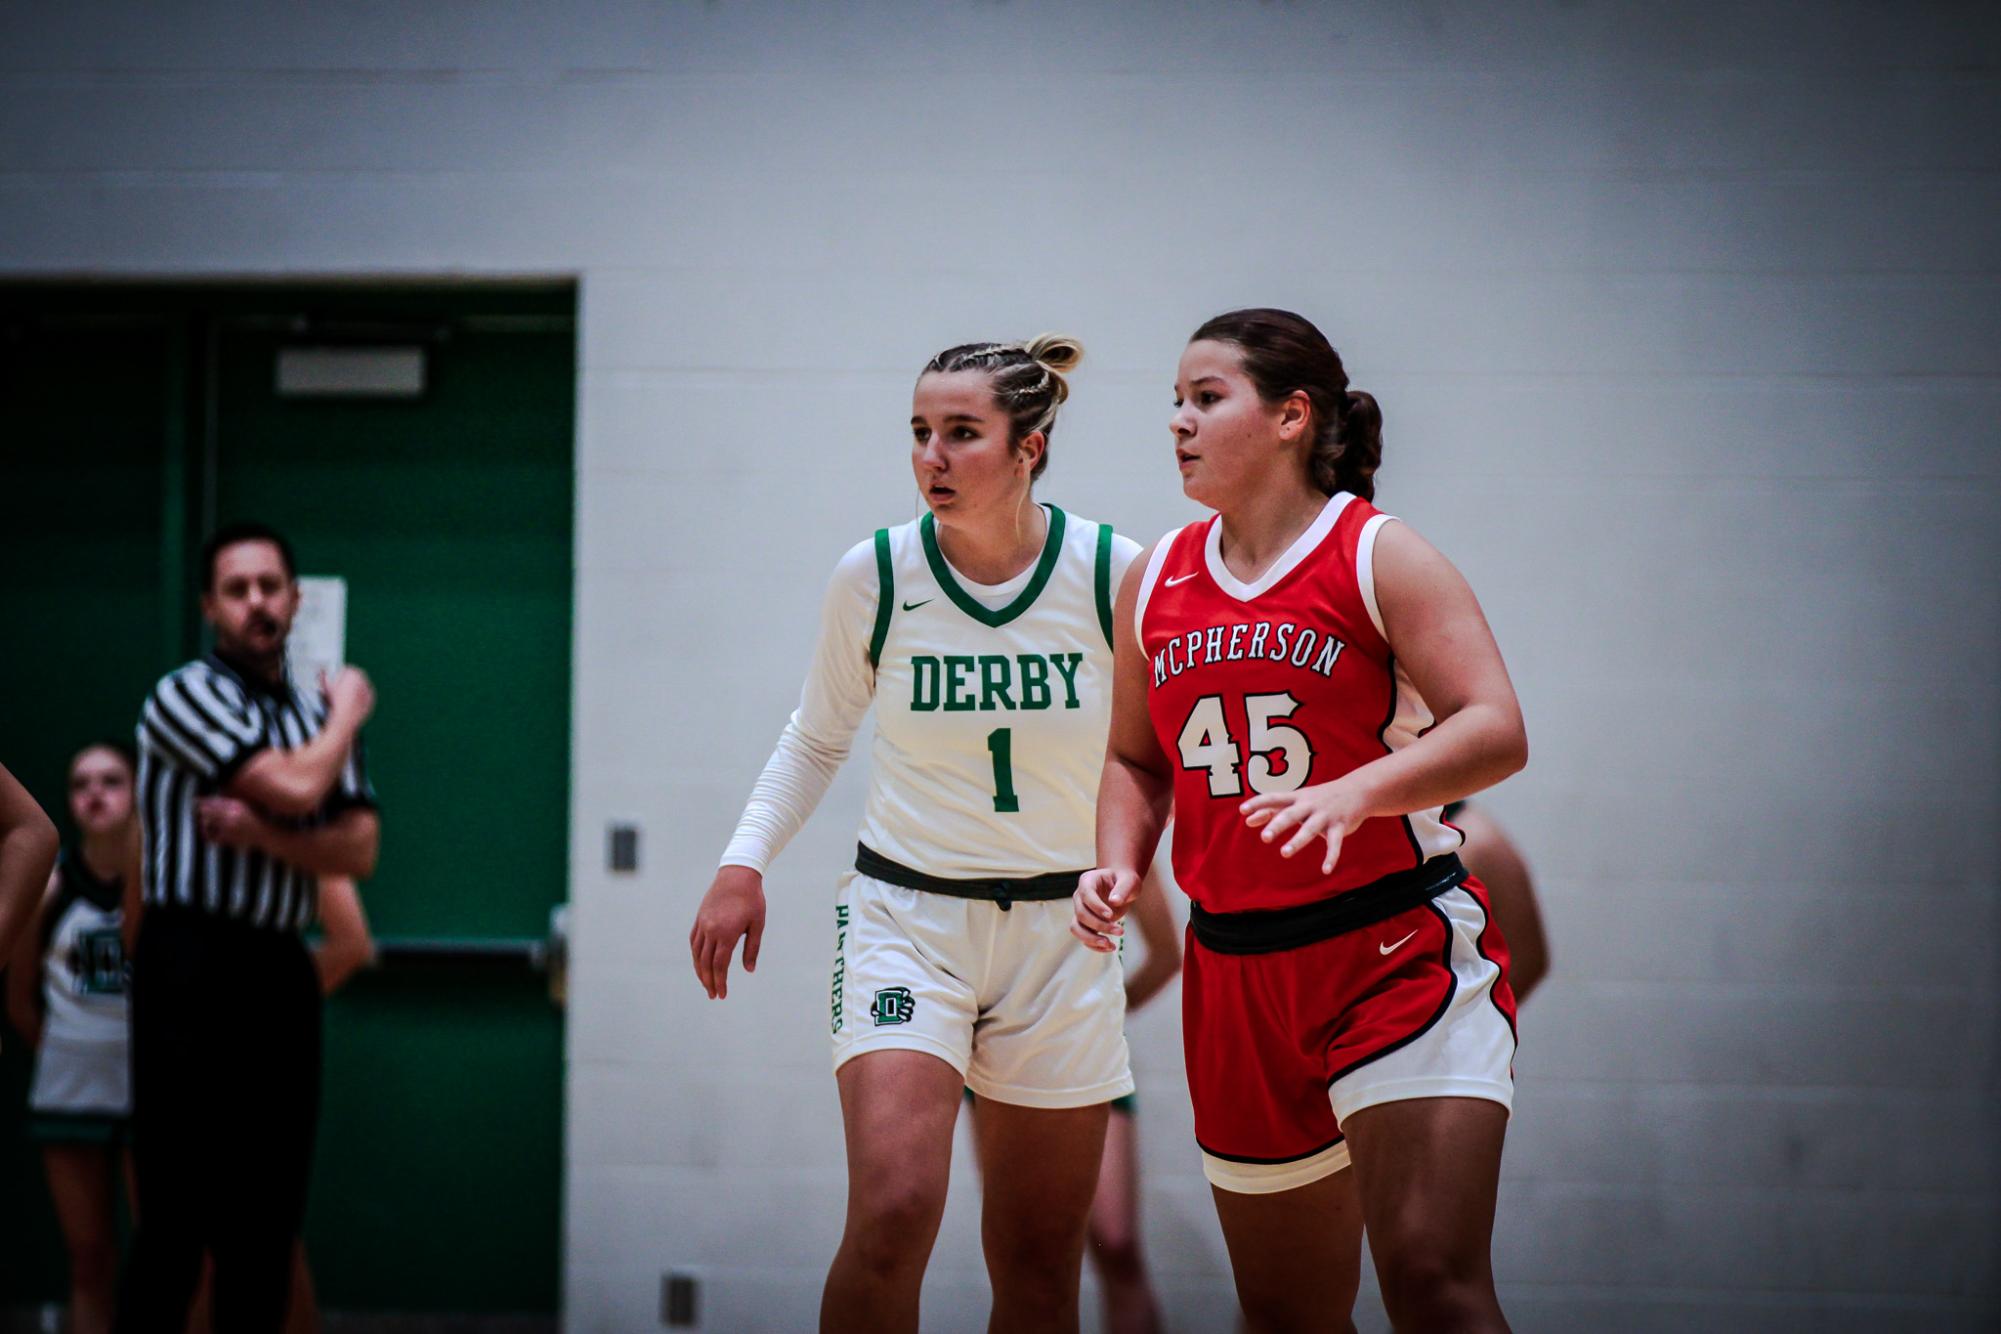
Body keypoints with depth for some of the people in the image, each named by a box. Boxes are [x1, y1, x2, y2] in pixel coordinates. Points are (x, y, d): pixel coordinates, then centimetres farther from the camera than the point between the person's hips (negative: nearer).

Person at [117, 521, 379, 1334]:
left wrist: (261, 835, -13)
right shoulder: (185, 695, -5)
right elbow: (294, 788, -16)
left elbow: (359, 849, 6)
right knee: (177, 1219, -8)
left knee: (269, 1220, 7)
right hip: (194, 964, -7)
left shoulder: (316, 716, 16)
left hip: (282, 971, 7)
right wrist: (348, 711, 3)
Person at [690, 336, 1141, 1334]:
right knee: (893, 1212, -22)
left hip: (1060, 925, 1)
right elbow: (817, 737, 10)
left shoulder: (1113, 574, -8)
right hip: (903, 914, -1)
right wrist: (744, 863, -2)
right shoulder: (875, 575, -7)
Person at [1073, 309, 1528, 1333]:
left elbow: (1497, 731, -14)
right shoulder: (1154, 585, 11)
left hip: (1400, 950, -5)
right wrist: (1118, 866, 2)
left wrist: (1351, 793, -28)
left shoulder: (1379, 557, -5)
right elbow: (1135, 760, 22)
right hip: (1236, 969, 6)